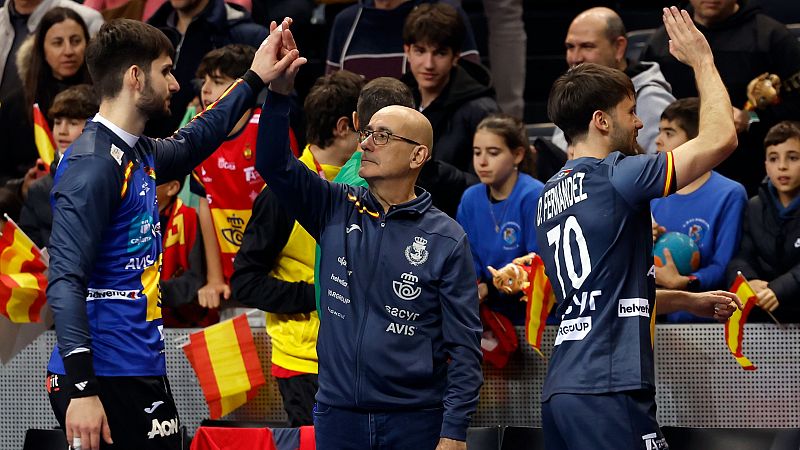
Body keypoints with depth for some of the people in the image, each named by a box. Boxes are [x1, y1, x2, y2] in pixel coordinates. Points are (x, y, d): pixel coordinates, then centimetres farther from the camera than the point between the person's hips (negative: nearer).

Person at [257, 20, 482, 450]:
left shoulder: (445, 238, -2)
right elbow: (273, 164, -6)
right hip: (338, 414, 3)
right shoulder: (335, 210, 6)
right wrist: (279, 90, -21)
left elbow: (464, 345, -3)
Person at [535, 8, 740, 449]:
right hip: (607, 390, -9)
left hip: (561, 389, 9)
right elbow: (720, 139, -9)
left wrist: (691, 301, 33)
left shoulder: (549, 196, 18)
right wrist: (702, 61, 5)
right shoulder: (615, 177, -8)